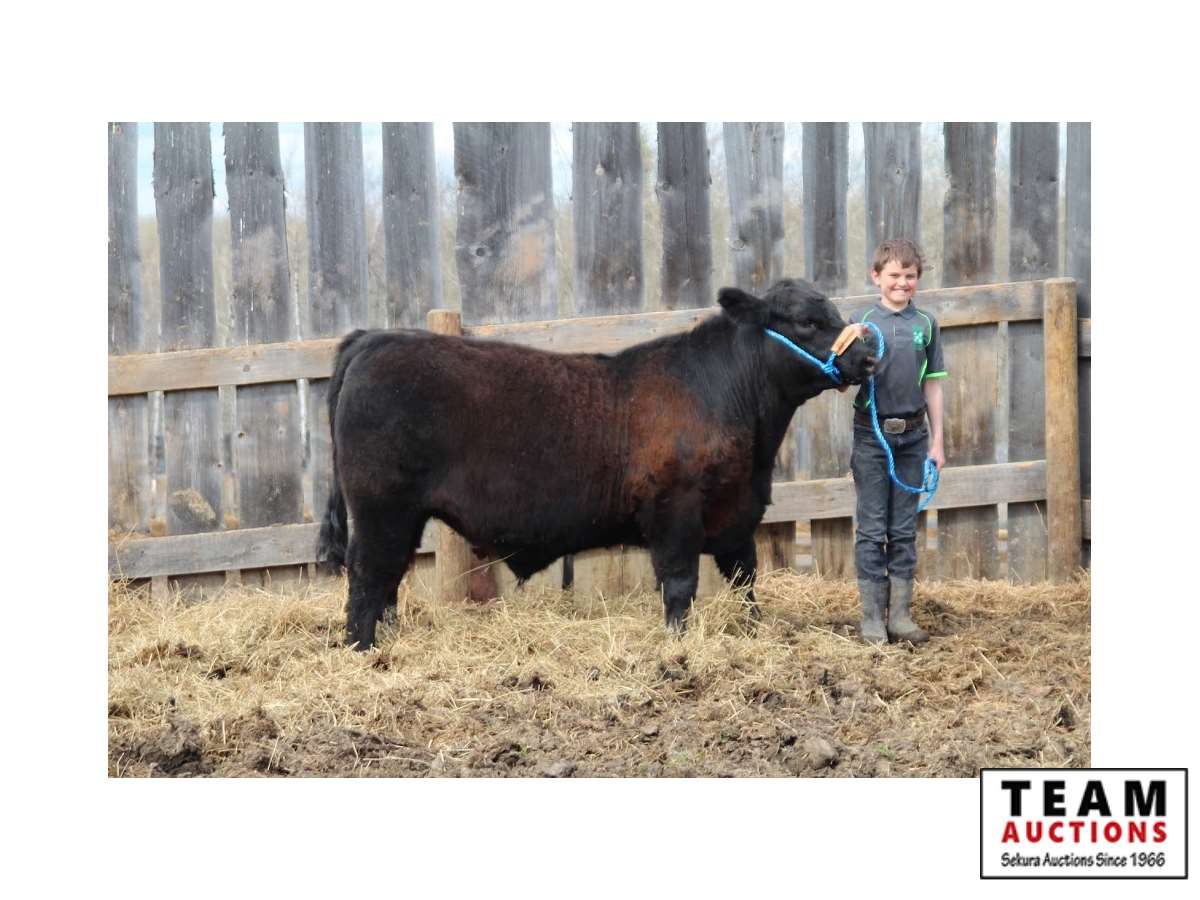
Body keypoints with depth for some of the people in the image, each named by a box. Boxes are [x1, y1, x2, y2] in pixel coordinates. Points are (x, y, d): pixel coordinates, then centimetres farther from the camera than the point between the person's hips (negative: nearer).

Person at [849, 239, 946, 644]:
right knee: (872, 531, 2)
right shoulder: (864, 323, -2)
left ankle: (900, 615, 14)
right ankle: (873, 619, 6)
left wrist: (937, 440, 8)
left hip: (912, 436, 2)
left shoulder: (926, 324, 5)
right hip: (872, 436, -2)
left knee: (904, 531, 8)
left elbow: (932, 384, 9)